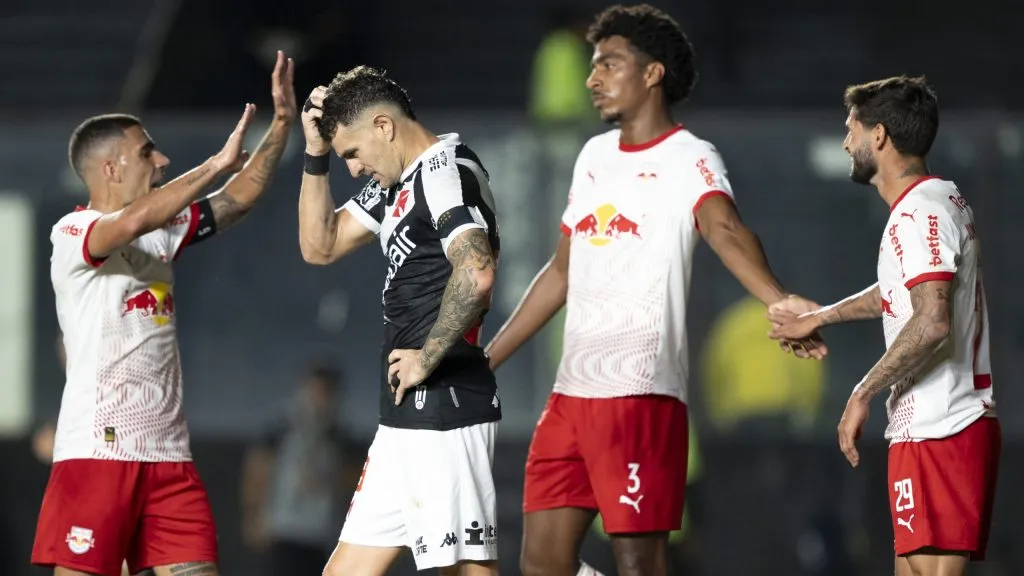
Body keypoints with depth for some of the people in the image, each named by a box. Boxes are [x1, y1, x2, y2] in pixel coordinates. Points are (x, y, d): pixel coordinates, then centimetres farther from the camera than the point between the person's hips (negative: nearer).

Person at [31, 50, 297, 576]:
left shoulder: (161, 233, 17)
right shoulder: (72, 233, -7)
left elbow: (237, 200, 19)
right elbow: (133, 222, -27)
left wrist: (281, 125, 9)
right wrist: (218, 164, -24)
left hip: (168, 452, 7)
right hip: (99, 448, -7)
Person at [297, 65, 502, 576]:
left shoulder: (444, 169, -12)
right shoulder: (397, 183, 19)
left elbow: (475, 272, -27)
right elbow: (319, 246, 26)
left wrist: (426, 359, -18)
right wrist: (316, 154, 15)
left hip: (445, 405, -11)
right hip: (408, 417, 11)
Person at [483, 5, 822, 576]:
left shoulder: (689, 160, -6)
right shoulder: (595, 156, 17)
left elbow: (725, 230, -27)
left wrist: (780, 303, -46)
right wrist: (485, 360, 28)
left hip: (640, 393, -8)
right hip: (571, 391, 8)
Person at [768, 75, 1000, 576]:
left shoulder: (922, 212, -15)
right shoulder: (940, 202, 18)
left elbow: (932, 322, -27)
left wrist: (863, 394, -20)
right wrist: (818, 317, 40)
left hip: (938, 431, -11)